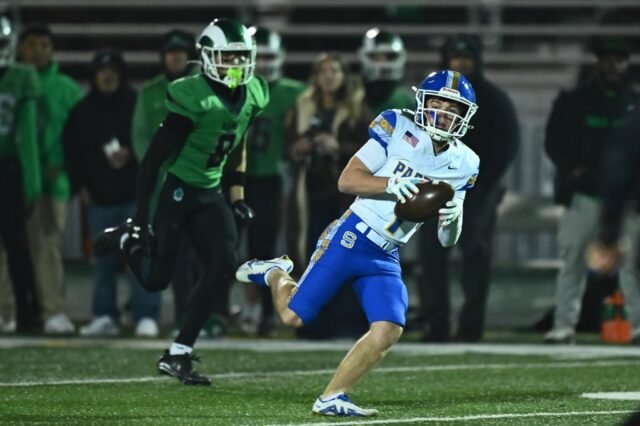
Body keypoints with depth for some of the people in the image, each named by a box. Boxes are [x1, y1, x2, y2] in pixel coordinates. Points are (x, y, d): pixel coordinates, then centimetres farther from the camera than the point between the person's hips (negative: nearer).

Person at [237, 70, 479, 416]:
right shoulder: (398, 129, -9)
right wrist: (391, 184, -28)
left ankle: (331, 398, -1)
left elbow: (447, 240, 8)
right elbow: (347, 180, -12)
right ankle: (276, 274, 32)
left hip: (385, 259, 4)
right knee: (293, 317, -1)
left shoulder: (463, 165, 5)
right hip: (349, 240, -4)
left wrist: (453, 217, -15)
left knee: (388, 332, -14)